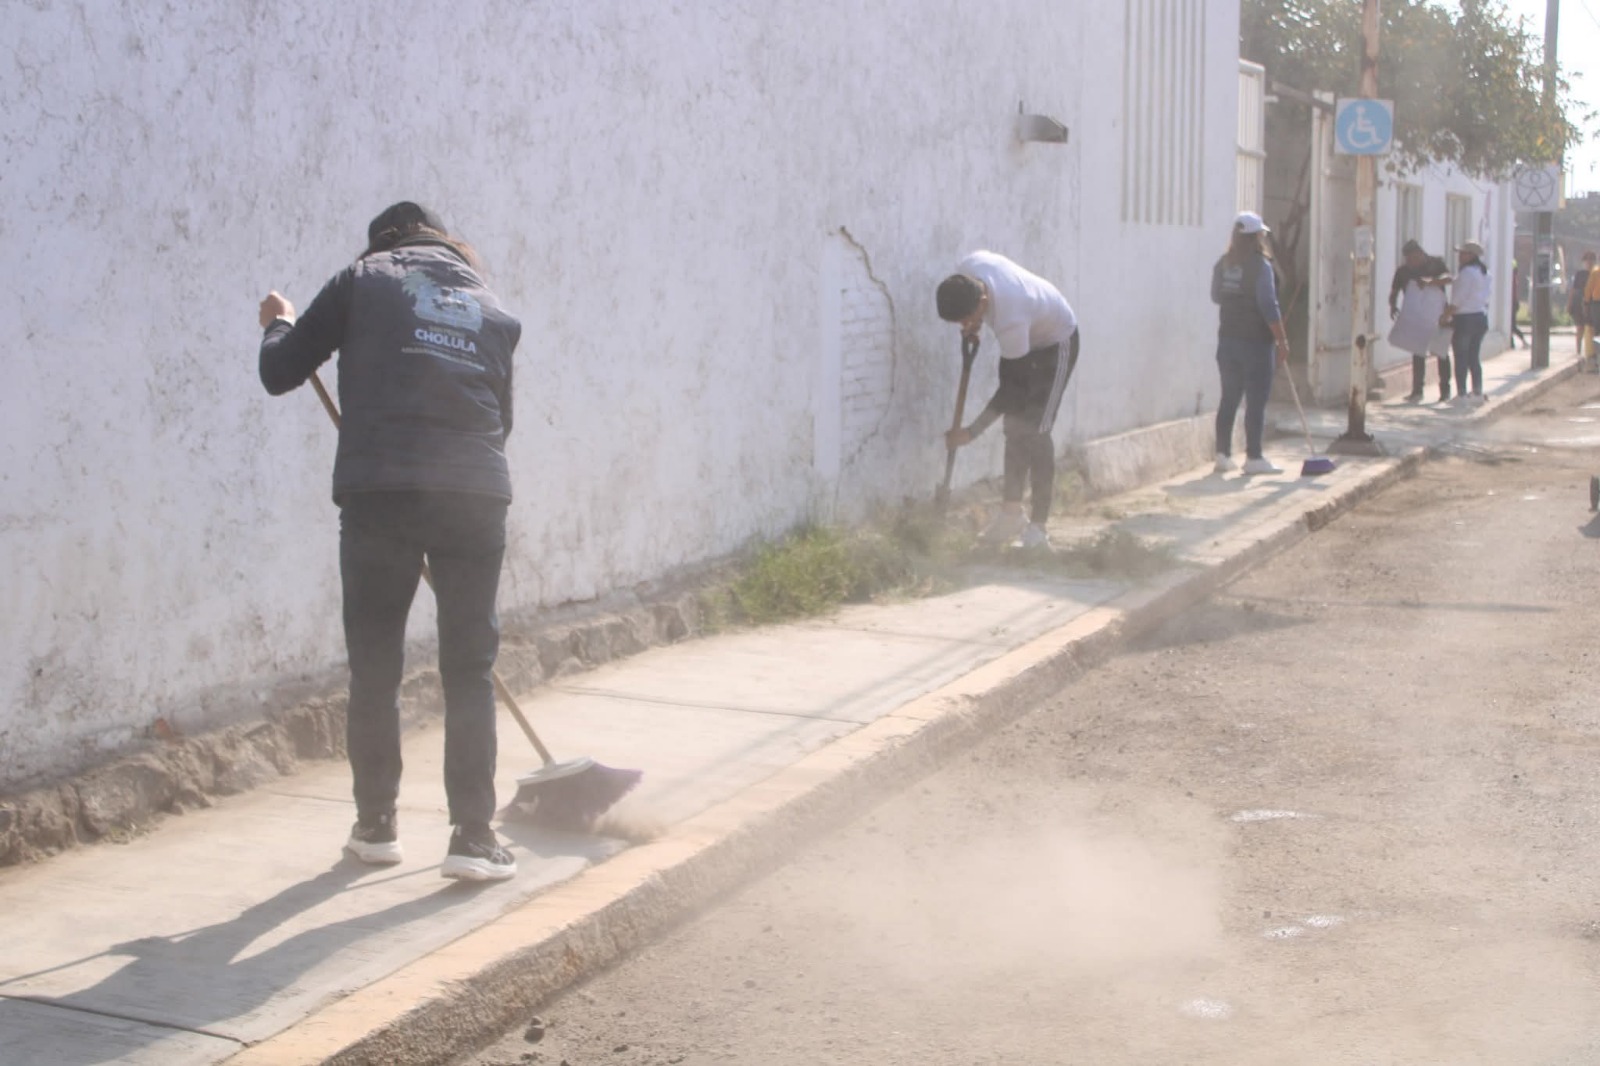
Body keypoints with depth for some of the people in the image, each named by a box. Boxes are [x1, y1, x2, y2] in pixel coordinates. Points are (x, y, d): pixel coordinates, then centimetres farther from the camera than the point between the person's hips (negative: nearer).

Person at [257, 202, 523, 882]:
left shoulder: (364, 279, 12)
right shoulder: (494, 310, 21)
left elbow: (279, 373, 12)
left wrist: (278, 325, 33)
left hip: (378, 493, -2)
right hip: (476, 495, 2)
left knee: (375, 667, 11)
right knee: (469, 669, 7)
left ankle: (375, 826, 21)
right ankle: (473, 838, 4)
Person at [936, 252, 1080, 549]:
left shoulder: (1010, 321, -42)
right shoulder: (967, 268, -25)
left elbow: (1013, 388, -33)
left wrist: (971, 432, -30)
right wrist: (973, 326, -8)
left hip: (1055, 343, -8)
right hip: (1024, 338, 8)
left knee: (1035, 429, -14)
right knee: (1014, 427, 5)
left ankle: (1037, 527, -13)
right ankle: (1012, 513, 11)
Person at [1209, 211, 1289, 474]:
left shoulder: (1222, 265, 5)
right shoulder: (1260, 265, -13)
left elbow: (1216, 297, 18)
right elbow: (1269, 306, -16)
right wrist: (1282, 340, -11)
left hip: (1227, 339, 6)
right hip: (1256, 341, -6)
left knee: (1229, 398, 11)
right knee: (1256, 400, -1)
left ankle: (1223, 455, 12)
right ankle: (1253, 457, -1)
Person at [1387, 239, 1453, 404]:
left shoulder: (1436, 263, 0)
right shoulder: (1403, 271, 5)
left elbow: (1448, 278, -16)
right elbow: (1394, 291, 3)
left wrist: (1430, 281, -33)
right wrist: (1393, 306, -17)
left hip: (1437, 316, -2)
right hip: (1415, 319, 2)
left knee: (1442, 353, 6)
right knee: (1418, 354, 2)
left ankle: (1445, 390, 14)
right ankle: (1417, 391, 4)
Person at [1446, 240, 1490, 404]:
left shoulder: (1467, 272, -15)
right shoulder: (1484, 273, 13)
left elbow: (1458, 300, -18)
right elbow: (1485, 299, 16)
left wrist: (1445, 315, -9)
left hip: (1465, 318, -9)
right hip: (1481, 316, 9)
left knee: (1461, 358, -3)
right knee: (1474, 357, 14)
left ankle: (1461, 394, -3)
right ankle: (1478, 392, 14)